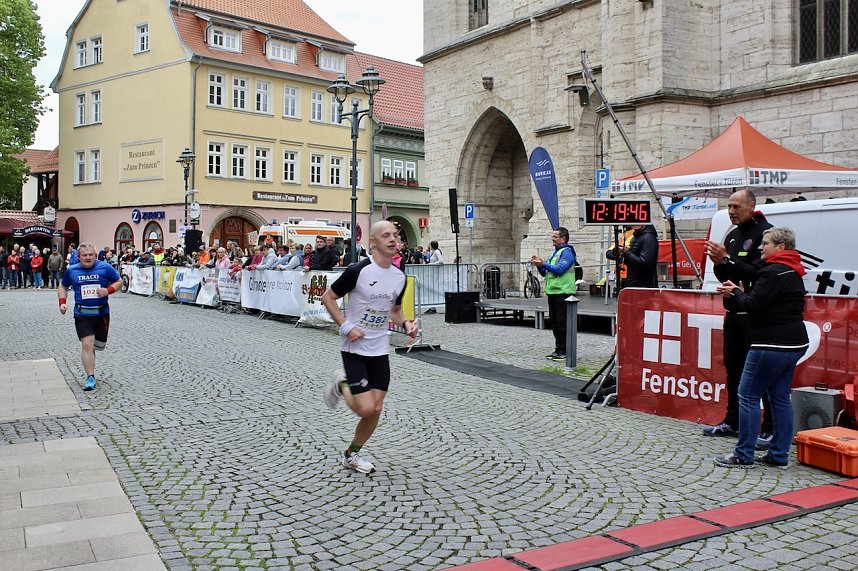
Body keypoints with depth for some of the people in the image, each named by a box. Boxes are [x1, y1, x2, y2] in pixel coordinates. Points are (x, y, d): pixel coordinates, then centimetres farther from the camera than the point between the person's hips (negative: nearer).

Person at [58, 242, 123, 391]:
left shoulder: (105, 268, -4)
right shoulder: (71, 271, 2)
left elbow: (119, 281, 5)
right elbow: (63, 286, 18)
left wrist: (109, 290, -14)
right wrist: (62, 302, 3)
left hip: (102, 313, 1)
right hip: (82, 314, -1)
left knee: (100, 345, 14)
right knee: (87, 345, -12)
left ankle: (90, 354, 51)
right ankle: (90, 377, -7)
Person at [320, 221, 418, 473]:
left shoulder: (400, 276, 2)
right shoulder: (358, 270, -17)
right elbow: (328, 297, -7)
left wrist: (405, 324, -3)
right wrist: (346, 327, -16)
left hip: (380, 350, 6)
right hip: (354, 348, -6)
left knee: (376, 409, 4)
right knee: (365, 408, -10)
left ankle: (352, 455, 25)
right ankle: (342, 385, 22)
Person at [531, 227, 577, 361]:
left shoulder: (567, 252, -9)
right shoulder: (555, 252, 20)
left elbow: (559, 269, -22)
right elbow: (545, 273, 21)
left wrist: (543, 264, -22)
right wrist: (539, 265, 3)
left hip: (563, 293, -9)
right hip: (552, 292, 9)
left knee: (562, 323, -6)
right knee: (554, 323, 12)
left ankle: (565, 351, -2)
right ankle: (558, 349, 19)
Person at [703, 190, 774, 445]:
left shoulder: (765, 233, -11)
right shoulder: (732, 235, 16)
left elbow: (757, 273, -20)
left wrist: (727, 260, -22)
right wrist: (718, 262, -4)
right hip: (733, 312, 9)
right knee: (733, 367, 15)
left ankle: (771, 429, -1)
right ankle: (732, 422, 25)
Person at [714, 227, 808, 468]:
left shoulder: (773, 272, -16)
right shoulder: (792, 273, 17)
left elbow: (752, 305, -20)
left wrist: (735, 293, -1)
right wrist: (738, 293, 7)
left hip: (772, 345, -10)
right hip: (793, 344, 10)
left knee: (748, 396, -3)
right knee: (780, 397, 13)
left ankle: (743, 455, 1)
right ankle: (778, 455, 17)